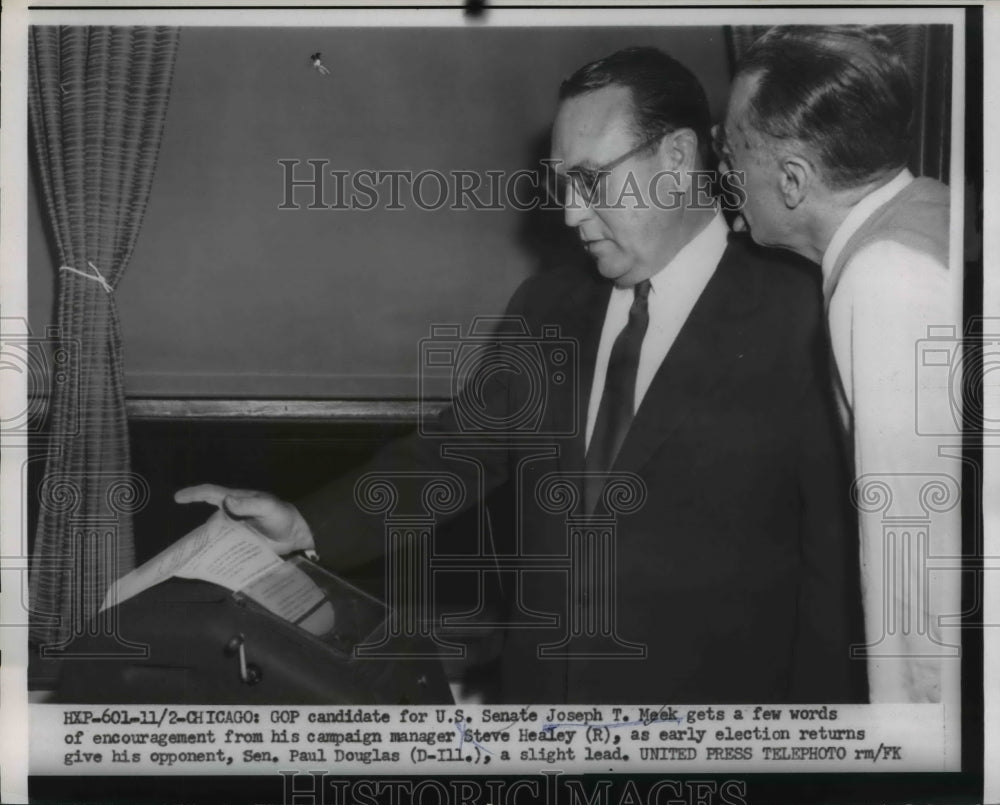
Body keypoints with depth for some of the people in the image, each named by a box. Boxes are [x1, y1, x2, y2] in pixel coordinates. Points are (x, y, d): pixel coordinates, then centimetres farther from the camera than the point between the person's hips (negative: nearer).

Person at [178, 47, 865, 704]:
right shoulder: (545, 308, 5)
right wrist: (307, 525, -9)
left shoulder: (802, 324, -12)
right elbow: (460, 450, 5)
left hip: (710, 687, -4)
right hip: (537, 681, 5)